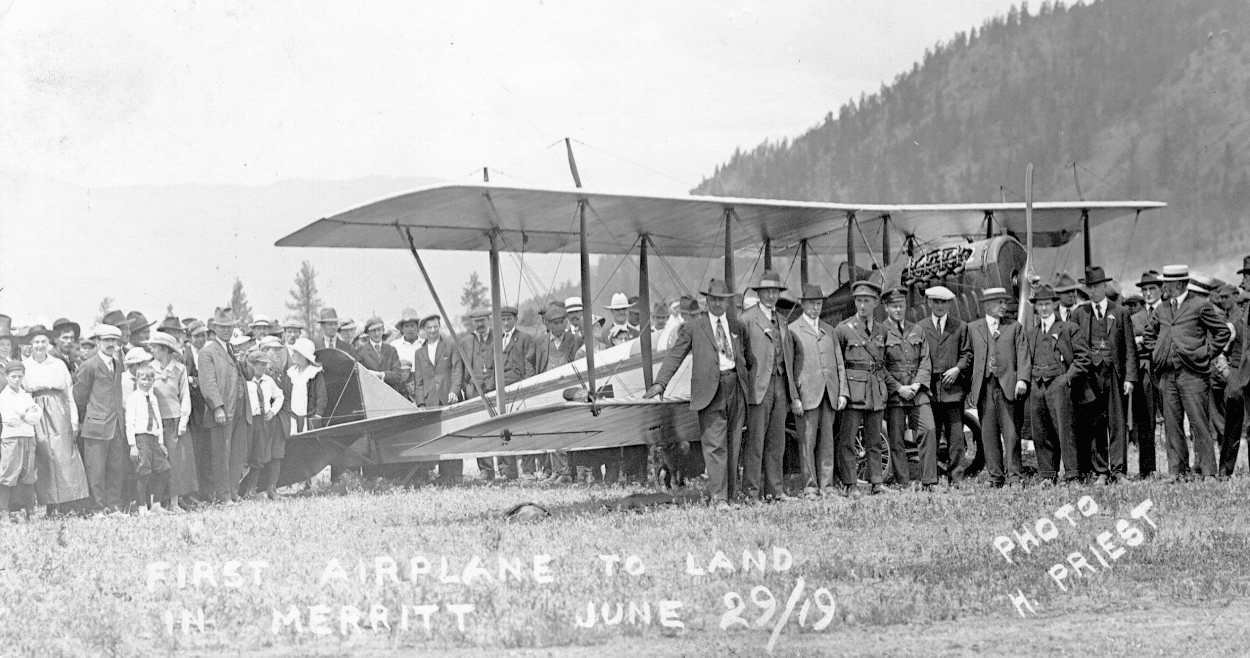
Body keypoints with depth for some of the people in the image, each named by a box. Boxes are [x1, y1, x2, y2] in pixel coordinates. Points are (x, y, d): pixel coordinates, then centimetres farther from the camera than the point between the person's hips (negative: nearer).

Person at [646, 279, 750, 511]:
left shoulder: (738, 328, 17)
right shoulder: (693, 328, 6)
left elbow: (749, 357, 25)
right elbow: (675, 355, 1)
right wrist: (660, 383, -9)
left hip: (736, 387, 4)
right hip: (710, 391, -4)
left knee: (733, 445, 7)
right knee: (714, 445, -11)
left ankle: (729, 494, 14)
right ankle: (718, 497, -15)